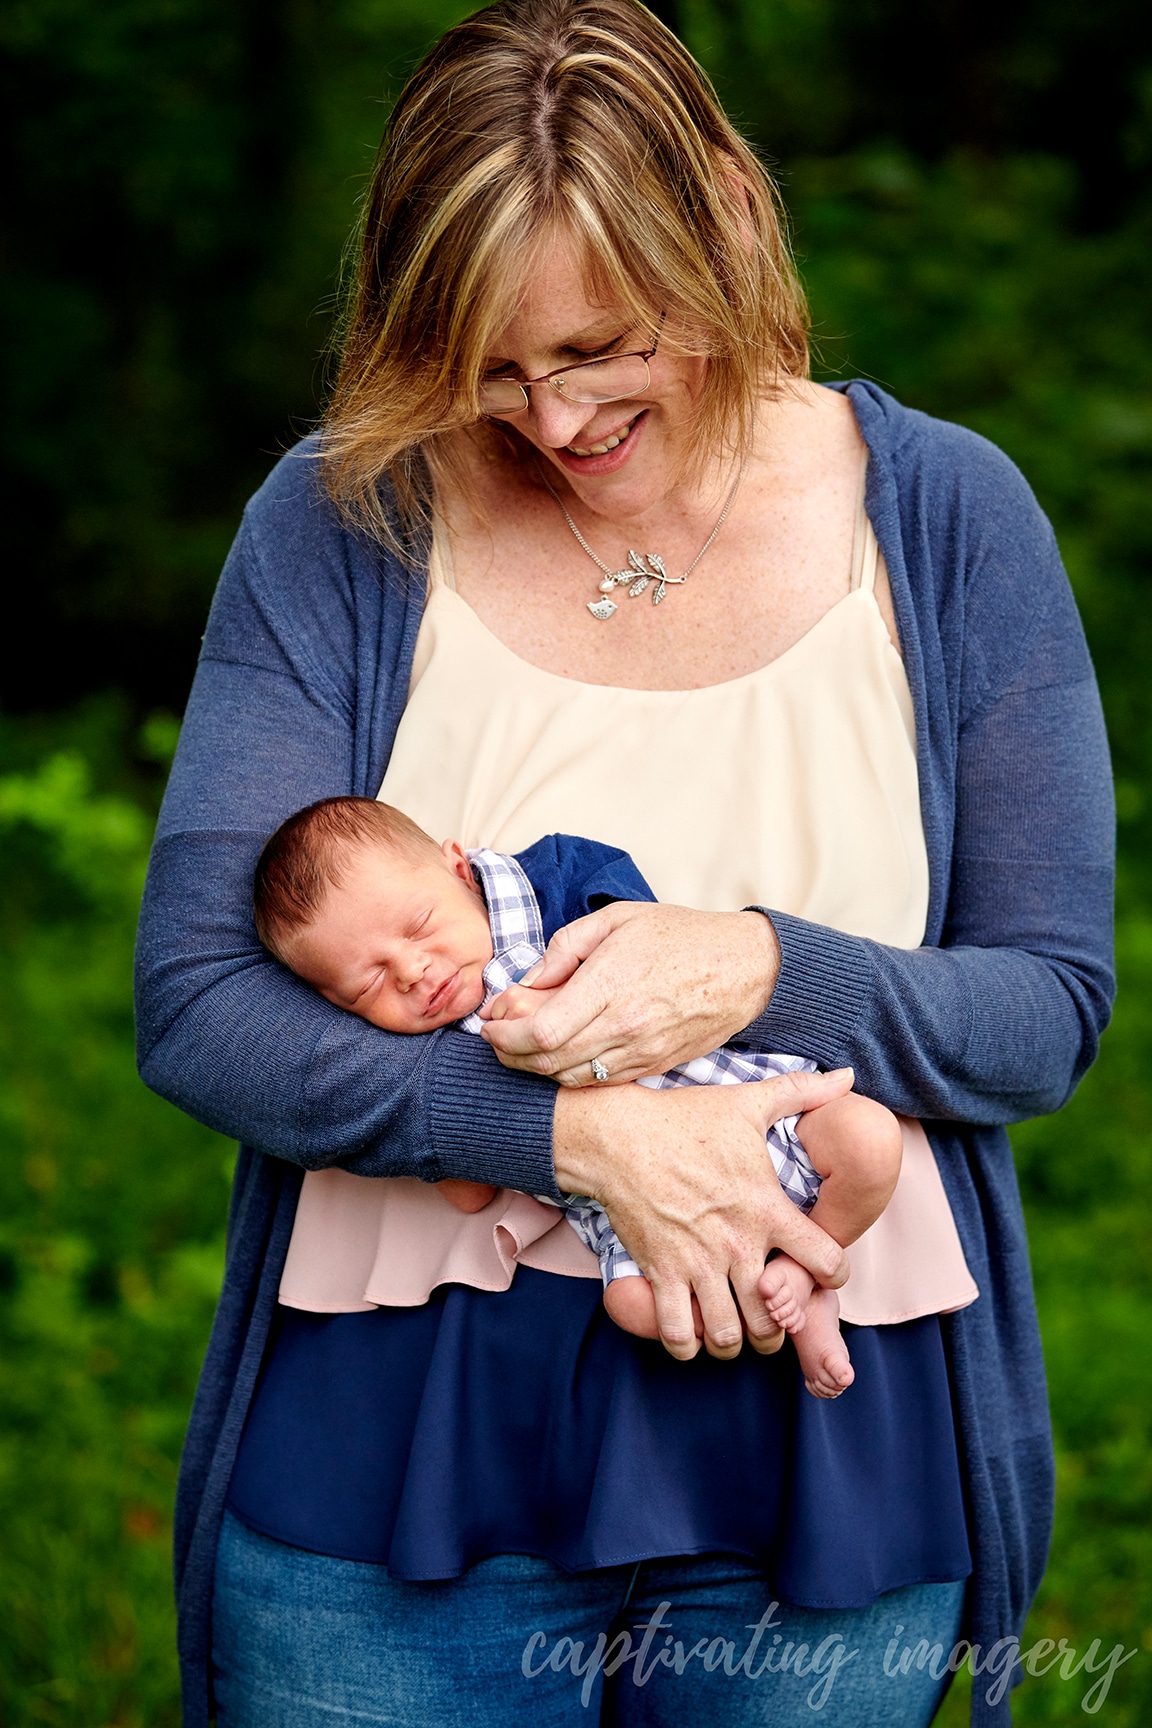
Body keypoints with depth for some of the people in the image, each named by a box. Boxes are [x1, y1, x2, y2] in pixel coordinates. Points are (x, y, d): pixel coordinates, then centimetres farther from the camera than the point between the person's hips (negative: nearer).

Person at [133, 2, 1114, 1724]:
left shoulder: (944, 518, -2)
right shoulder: (340, 524, -4)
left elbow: (1051, 1010, -2)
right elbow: (193, 1002, -10)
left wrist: (764, 972, -22)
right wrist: (585, 1135, -22)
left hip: (826, 1467, 1)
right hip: (392, 1455, 0)